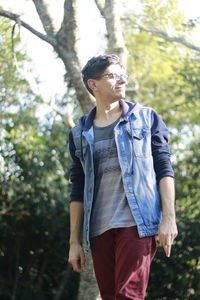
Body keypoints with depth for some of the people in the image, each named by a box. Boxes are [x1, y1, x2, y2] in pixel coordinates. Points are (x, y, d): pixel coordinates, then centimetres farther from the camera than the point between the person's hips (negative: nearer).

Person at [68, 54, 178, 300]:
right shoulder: (80, 134, 14)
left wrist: (169, 218, -8)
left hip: (137, 224, -3)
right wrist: (75, 242, 9)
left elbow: (164, 169, 4)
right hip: (99, 231, 3)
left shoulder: (146, 118, 9)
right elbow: (78, 192, 15)